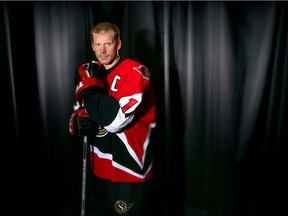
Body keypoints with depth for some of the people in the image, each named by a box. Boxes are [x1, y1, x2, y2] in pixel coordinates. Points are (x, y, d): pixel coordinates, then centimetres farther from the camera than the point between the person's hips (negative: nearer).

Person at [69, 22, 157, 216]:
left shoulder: (135, 72, -19)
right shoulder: (88, 72, 3)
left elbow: (115, 120, -28)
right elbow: (77, 111, 9)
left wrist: (91, 84, -21)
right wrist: (78, 124, -14)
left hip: (130, 169, -6)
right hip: (101, 167, 7)